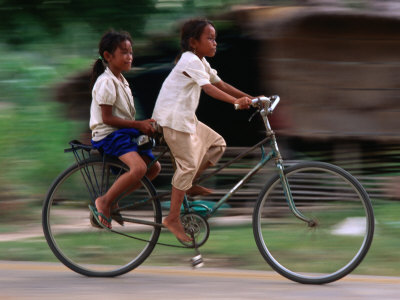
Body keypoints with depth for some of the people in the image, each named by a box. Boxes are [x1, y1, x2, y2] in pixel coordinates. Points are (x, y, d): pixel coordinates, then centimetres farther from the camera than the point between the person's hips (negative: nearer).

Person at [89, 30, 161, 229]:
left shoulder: (121, 81, 15)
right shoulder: (106, 82, -15)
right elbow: (107, 118, -19)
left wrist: (144, 125, 5)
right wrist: (138, 125, -18)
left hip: (125, 133, 10)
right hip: (108, 135, -10)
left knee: (153, 168, 7)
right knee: (139, 168, -30)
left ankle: (112, 200, 11)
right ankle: (104, 201, -15)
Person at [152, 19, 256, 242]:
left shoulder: (201, 62, 16)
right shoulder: (190, 61, -16)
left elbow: (220, 84, 16)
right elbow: (209, 88, -30)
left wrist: (249, 98, 8)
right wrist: (236, 101, -41)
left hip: (186, 117, 10)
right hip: (172, 117, -10)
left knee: (217, 143, 10)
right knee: (188, 163, -13)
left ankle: (188, 185, 14)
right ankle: (173, 219, -10)